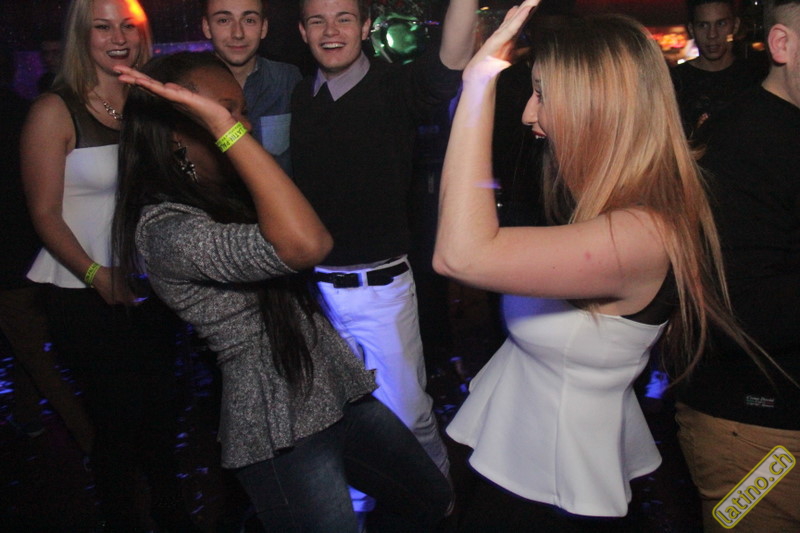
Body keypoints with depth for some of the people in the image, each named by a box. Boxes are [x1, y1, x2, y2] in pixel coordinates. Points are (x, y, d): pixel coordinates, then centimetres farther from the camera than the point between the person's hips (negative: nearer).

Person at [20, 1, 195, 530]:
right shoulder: (55, 112, -9)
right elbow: (45, 214, -11)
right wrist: (97, 275, -22)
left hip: (151, 287, 4)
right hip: (86, 296, -4)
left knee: (161, 407, 15)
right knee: (116, 416, 6)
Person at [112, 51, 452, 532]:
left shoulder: (228, 192, 8)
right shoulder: (165, 230, -22)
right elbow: (303, 245, -38)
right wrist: (221, 125, -35)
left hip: (339, 393, 9)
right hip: (281, 436, -9)